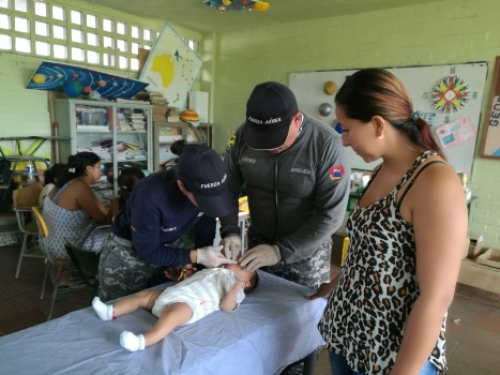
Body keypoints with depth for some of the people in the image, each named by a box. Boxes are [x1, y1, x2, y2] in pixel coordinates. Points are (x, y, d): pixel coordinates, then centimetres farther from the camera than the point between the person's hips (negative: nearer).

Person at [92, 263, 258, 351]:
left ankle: (141, 341, -53)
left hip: (189, 303, -10)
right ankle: (111, 311, 13)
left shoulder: (235, 285, 7)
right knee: (143, 295, 11)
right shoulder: (214, 271, 34)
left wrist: (234, 291, -26)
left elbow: (227, 307, -10)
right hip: (170, 293, 10)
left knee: (171, 315, -39)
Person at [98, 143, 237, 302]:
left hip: (170, 247, 4)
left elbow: (206, 226, -7)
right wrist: (196, 256, -31)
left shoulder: (207, 189, -23)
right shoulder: (150, 197, -37)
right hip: (128, 254, -4)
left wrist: (205, 261, -14)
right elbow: (147, 252, -25)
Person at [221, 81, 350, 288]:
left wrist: (280, 251, -25)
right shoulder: (243, 136, -12)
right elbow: (228, 188, -2)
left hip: (307, 253, -3)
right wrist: (230, 231, -17)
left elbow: (330, 215, -22)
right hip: (258, 243, 4)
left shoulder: (327, 144, -23)